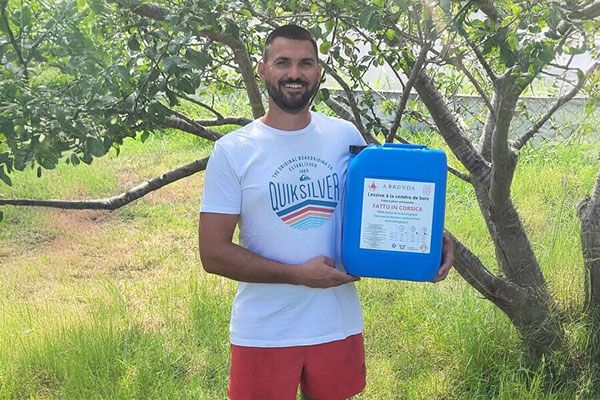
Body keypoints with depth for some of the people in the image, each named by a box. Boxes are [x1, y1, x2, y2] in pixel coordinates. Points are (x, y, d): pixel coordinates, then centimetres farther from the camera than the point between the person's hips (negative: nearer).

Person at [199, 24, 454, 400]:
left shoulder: (346, 136, 1)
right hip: (264, 333, -2)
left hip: (339, 325, 3)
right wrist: (298, 274, -17)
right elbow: (213, 253, -10)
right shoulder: (232, 151, -8)